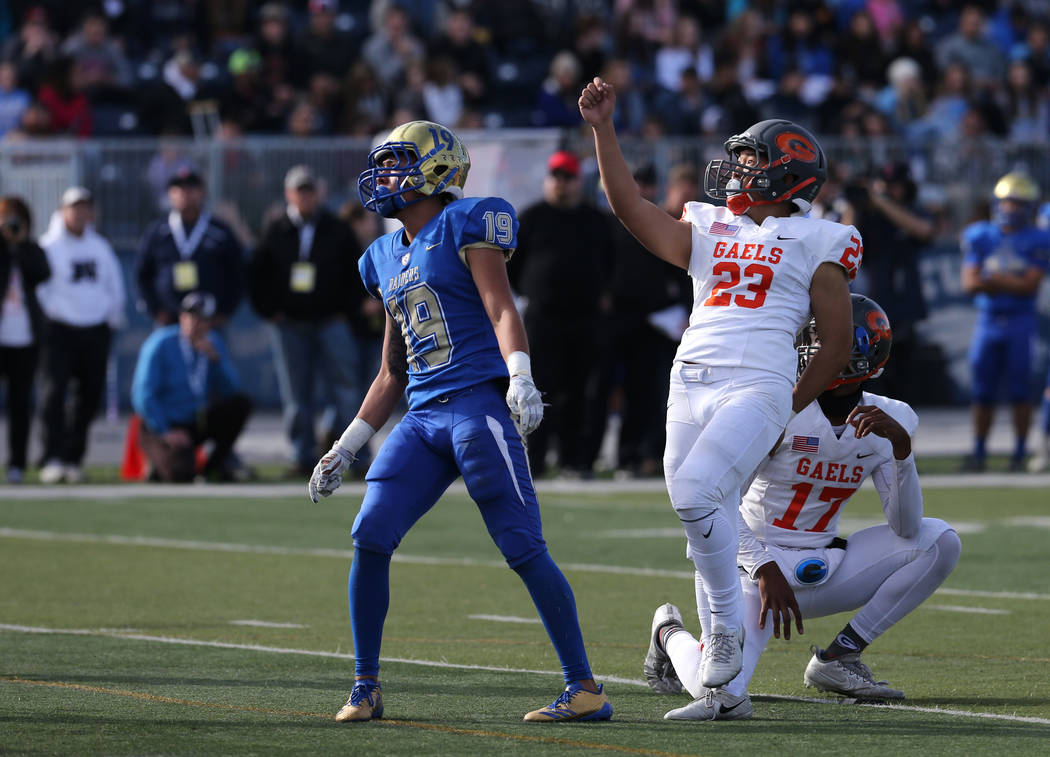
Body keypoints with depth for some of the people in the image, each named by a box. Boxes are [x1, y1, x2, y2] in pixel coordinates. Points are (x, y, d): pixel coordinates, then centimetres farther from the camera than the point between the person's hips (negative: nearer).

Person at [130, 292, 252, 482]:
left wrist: (215, 358, -17)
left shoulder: (214, 343, 5)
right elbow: (143, 396, -16)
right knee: (181, 475, -33)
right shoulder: (160, 345, -13)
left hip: (198, 422, 6)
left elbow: (230, 391, -2)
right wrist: (166, 432, -23)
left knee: (241, 402, -16)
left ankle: (214, 466, -5)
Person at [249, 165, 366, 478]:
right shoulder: (275, 232, 8)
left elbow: (357, 273, 10)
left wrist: (346, 310, 2)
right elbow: (257, 274, 12)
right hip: (287, 325, 1)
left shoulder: (337, 231, 7)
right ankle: (303, 457, 5)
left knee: (345, 387, -9)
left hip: (331, 322, -1)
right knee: (295, 395, 1)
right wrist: (268, 310, 3)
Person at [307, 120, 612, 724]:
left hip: (478, 403, -7)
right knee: (370, 538, -5)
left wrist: (520, 378, -28)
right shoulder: (388, 259, 21)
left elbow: (503, 312, -11)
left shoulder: (463, 226, -1)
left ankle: (586, 689, -5)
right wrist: (347, 448, 26)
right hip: (423, 418, 7)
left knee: (524, 547, -10)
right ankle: (366, 689, 5)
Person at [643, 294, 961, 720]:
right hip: (757, 564, -5)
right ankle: (671, 633, 13)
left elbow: (906, 528, -9)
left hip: (818, 570, 5)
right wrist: (765, 569, -26)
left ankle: (838, 660, -4)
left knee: (939, 541, -11)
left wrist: (901, 446, -22)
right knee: (721, 692, -27)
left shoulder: (884, 421, 0)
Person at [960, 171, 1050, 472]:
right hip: (988, 320, 2)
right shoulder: (980, 236, 7)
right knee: (983, 391, 4)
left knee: (1020, 390, -2)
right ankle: (979, 451, 11)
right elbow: (970, 283, -2)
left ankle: (1020, 451, 4)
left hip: (1020, 321, -2)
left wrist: (993, 280, -8)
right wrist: (1011, 283, -10)